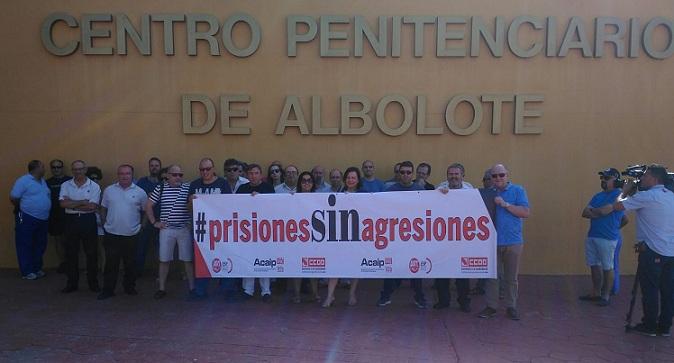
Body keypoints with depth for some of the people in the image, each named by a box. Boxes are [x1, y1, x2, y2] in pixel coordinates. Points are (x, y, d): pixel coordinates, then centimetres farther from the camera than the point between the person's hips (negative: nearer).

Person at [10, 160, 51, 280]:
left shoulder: (43, 181, 14)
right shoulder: (23, 181, -10)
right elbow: (13, 198, -12)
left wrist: (44, 211, 8)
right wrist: (23, 208, 1)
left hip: (43, 219, 8)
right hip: (27, 219, -8)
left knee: (40, 245, 14)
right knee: (25, 245, 2)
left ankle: (37, 268, 25)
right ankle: (27, 272, 8)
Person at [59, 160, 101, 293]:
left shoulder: (94, 186, -3)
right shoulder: (65, 185, 4)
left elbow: (93, 206, -13)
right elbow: (63, 203, -11)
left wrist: (72, 204, -11)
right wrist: (83, 202, -13)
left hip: (88, 220, -2)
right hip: (71, 220, 2)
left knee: (92, 253, 4)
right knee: (71, 253, 8)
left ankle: (93, 282, 16)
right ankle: (72, 283, 20)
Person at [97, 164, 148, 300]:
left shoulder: (140, 192, -2)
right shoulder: (109, 190, 2)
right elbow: (103, 209, 11)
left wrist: (141, 225, 3)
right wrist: (105, 224, 7)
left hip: (132, 235, 0)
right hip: (112, 235, 0)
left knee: (130, 264, 11)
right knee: (111, 264, 5)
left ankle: (130, 287, 26)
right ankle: (108, 290, 15)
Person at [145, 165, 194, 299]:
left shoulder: (188, 188, -1)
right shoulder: (160, 188, 3)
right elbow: (148, 206, 8)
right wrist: (154, 222, 4)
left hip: (185, 229, -1)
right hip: (166, 229, 1)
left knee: (188, 260, 3)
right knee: (164, 260, 7)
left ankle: (192, 288, 13)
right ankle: (162, 288, 19)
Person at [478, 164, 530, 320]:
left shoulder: (517, 190, 0)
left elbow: (526, 213, -10)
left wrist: (505, 204, -16)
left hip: (513, 241, -2)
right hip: (492, 241, 2)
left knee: (511, 278, 8)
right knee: (491, 276, 5)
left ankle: (511, 307, 20)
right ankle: (491, 307, 14)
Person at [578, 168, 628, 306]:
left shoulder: (619, 195, -8)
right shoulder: (598, 196, 15)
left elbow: (605, 210, -18)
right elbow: (584, 213, 7)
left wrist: (592, 210, 0)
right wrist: (598, 213, -9)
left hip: (608, 238, -7)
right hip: (592, 236, 7)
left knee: (607, 268, 2)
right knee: (594, 265, 14)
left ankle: (606, 296, 12)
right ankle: (595, 293, 25)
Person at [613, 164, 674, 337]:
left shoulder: (647, 196, -13)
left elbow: (618, 206, -12)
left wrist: (625, 191, 5)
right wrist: (632, 193, 15)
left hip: (652, 252, -7)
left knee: (650, 290, 2)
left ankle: (649, 326, 10)